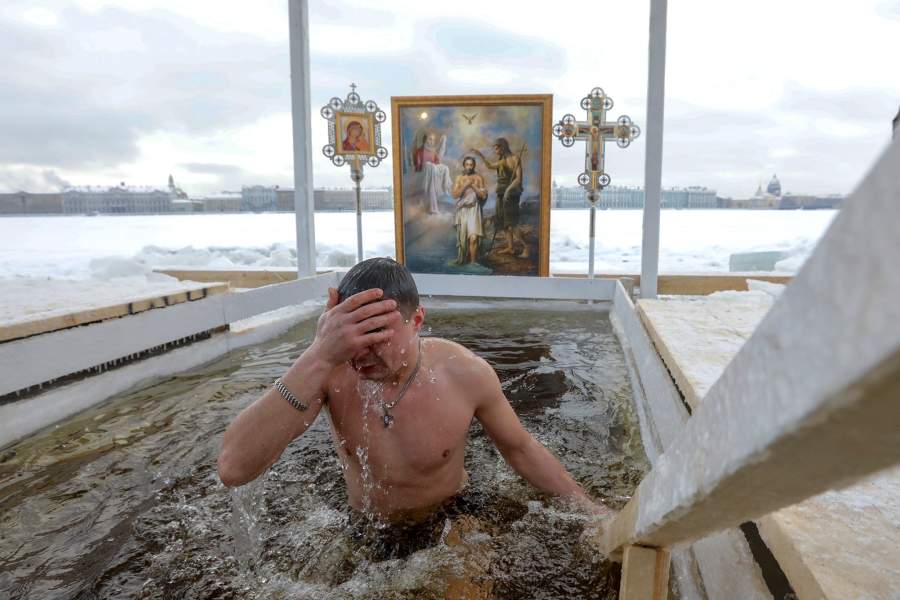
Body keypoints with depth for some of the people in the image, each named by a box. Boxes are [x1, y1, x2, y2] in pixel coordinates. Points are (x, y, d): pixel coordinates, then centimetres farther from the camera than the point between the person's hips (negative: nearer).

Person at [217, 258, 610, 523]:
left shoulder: (466, 374, -24)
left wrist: (587, 507, -8)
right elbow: (232, 469, -36)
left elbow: (519, 448, -6)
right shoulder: (330, 371, -24)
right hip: (365, 531, 3)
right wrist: (318, 357, -45)